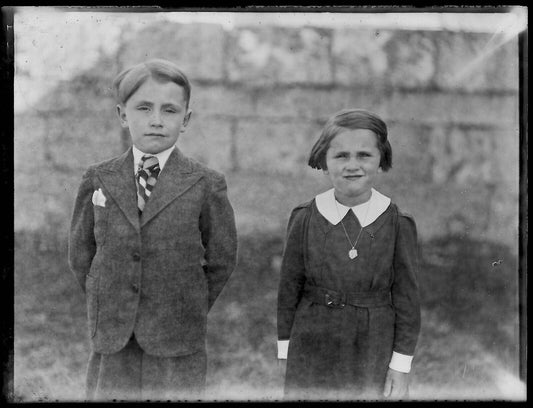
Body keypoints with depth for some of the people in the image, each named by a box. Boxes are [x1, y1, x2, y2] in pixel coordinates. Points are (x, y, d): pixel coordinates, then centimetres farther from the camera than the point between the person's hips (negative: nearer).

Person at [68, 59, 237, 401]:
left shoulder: (206, 185, -4)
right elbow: (81, 254, 11)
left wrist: (187, 310, 4)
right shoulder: (98, 181, 3)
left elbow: (221, 261, 3)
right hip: (112, 348, 2)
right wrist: (107, 305, 7)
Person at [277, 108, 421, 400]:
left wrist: (401, 365, -4)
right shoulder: (304, 219, -5)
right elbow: (288, 290, 2)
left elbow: (407, 298, -3)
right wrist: (285, 352, 4)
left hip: (375, 355, -1)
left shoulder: (399, 223, -8)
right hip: (311, 353, 1)